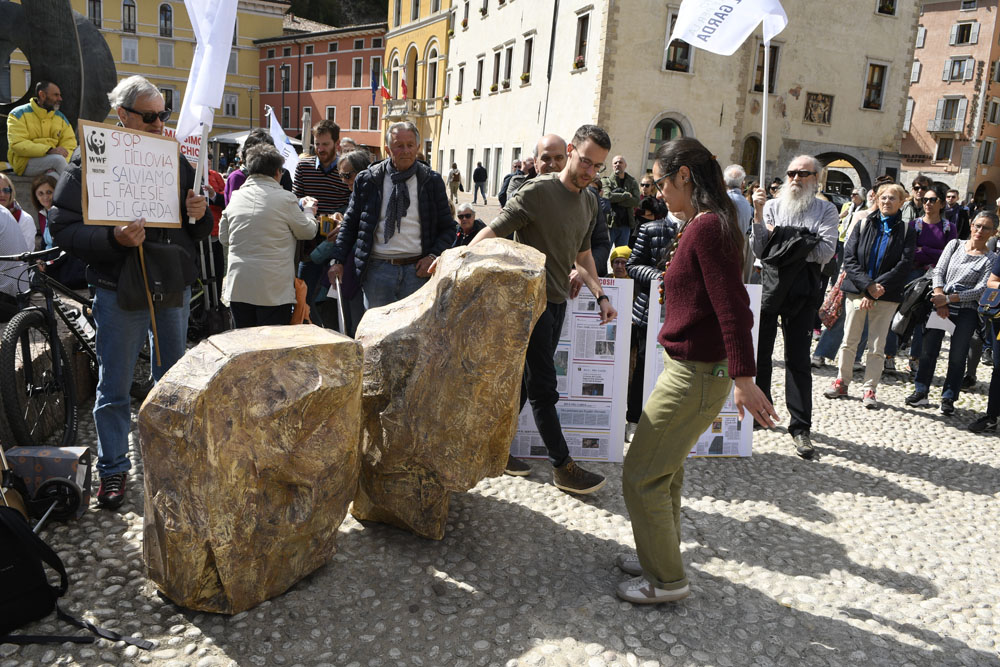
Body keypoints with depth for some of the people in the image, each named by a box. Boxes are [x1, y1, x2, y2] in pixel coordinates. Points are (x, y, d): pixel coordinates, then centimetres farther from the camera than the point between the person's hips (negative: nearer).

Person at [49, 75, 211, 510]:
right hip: (120, 290, -4)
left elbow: (200, 232, 15)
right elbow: (63, 229, -10)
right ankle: (113, 469, 22)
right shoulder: (90, 164, -5)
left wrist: (199, 214, -9)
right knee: (114, 388, 6)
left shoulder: (177, 161, 8)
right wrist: (114, 239, -26)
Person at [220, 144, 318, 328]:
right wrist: (309, 210, 23)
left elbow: (223, 238, 15)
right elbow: (307, 231, 4)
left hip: (238, 287, 5)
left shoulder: (235, 197, 6)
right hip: (274, 290, -4)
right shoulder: (285, 198, -9)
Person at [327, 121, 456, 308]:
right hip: (378, 268, 0)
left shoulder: (432, 181, 5)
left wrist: (433, 256, -6)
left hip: (417, 270, 0)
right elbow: (350, 223, 11)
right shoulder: (367, 180, 5)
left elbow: (448, 228, 9)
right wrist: (338, 260, 5)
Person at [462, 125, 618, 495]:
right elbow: (492, 232, -16)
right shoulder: (537, 192, -13)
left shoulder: (590, 201, 12)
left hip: (557, 300, 8)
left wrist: (600, 295, 14)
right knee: (543, 385, -2)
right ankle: (563, 467, 6)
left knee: (525, 379, 13)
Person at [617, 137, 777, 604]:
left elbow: (732, 305, -25)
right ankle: (659, 556, 38)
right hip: (690, 369, 10)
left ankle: (666, 579, 17)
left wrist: (743, 378, -27)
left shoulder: (707, 227, -19)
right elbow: (724, 301, 19)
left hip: (695, 376, -10)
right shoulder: (703, 224, 11)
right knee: (665, 469, 21)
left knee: (642, 474, 1)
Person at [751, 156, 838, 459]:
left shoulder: (824, 210, 4)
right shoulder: (772, 205, 6)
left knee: (798, 359, 1)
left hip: (802, 292, -1)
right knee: (759, 353, 10)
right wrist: (759, 215, -13)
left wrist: (782, 240, -11)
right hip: (767, 286, 2)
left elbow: (826, 251, -11)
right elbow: (759, 249, -2)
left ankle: (800, 427, 6)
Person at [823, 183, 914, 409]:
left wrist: (876, 289, -14)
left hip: (886, 296, -1)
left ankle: (869, 389, 9)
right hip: (856, 291, 1)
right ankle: (841, 382, 18)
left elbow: (904, 265, -5)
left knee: (877, 347, 1)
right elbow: (849, 257, -2)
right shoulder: (864, 225, 8)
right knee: (849, 341, 6)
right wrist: (868, 285, -14)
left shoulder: (906, 231, 5)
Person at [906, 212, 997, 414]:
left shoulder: (991, 259, 1)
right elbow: (938, 271, 1)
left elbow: (980, 290, -8)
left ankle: (949, 398, 12)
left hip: (966, 310, -1)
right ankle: (920, 392, 14)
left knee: (957, 356, 0)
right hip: (940, 305, 2)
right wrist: (940, 300, -12)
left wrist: (948, 298, -16)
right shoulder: (955, 244, 8)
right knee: (929, 349, 1)